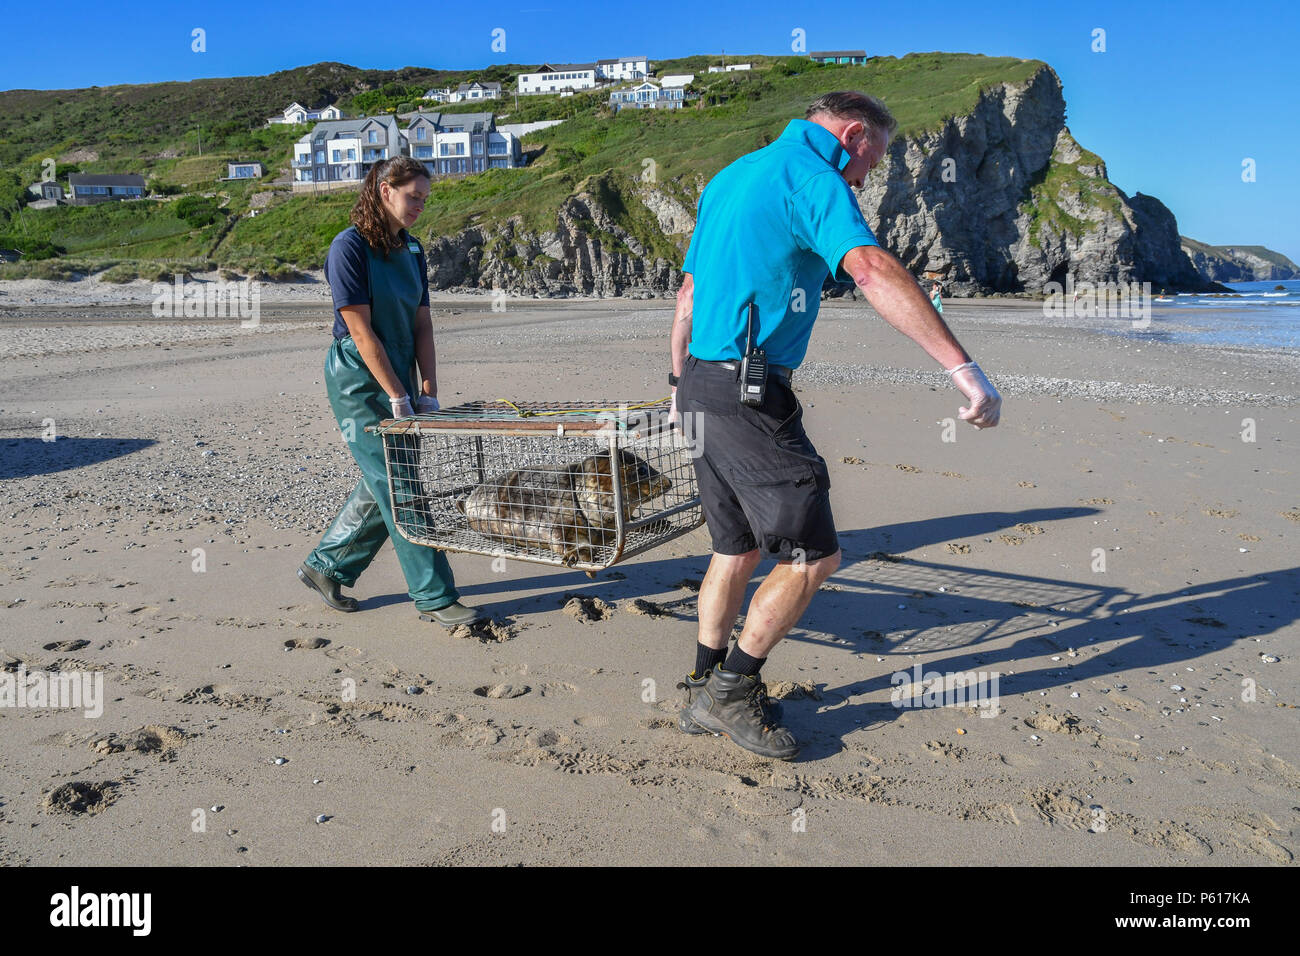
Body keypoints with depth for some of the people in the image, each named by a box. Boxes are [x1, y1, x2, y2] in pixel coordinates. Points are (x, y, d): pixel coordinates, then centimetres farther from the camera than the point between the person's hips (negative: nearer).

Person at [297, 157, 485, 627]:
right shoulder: (349, 247, -13)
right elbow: (361, 331, -17)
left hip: (399, 377, 8)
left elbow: (421, 324, 7)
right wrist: (399, 398, -18)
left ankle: (325, 567, 29)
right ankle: (434, 598, 0)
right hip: (359, 381, -8)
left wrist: (427, 392, -1)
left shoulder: (411, 250, 9)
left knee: (382, 485, 12)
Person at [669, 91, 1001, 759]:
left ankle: (705, 694, 27)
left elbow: (689, 291, 25)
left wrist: (681, 383, 32)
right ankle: (732, 690, 9)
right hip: (751, 396, -10)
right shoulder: (812, 176, -8)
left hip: (703, 384, 10)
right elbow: (873, 272, -25)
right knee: (812, 555, -2)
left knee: (738, 549, 18)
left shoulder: (730, 176, 21)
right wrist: (963, 368, -30)